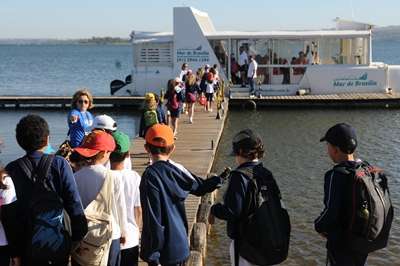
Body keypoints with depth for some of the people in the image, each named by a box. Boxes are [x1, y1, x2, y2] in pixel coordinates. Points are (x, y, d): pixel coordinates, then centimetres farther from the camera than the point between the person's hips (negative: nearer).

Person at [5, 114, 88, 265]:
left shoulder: (11, 170, -9)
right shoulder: (59, 164, -13)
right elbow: (74, 203, -15)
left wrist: (14, 252, 5)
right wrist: (77, 237, -5)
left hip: (26, 243, 1)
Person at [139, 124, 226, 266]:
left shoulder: (150, 175, -18)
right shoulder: (177, 169, 0)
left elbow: (153, 218, -19)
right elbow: (200, 187, 16)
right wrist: (220, 178, 35)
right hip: (181, 246, 6)